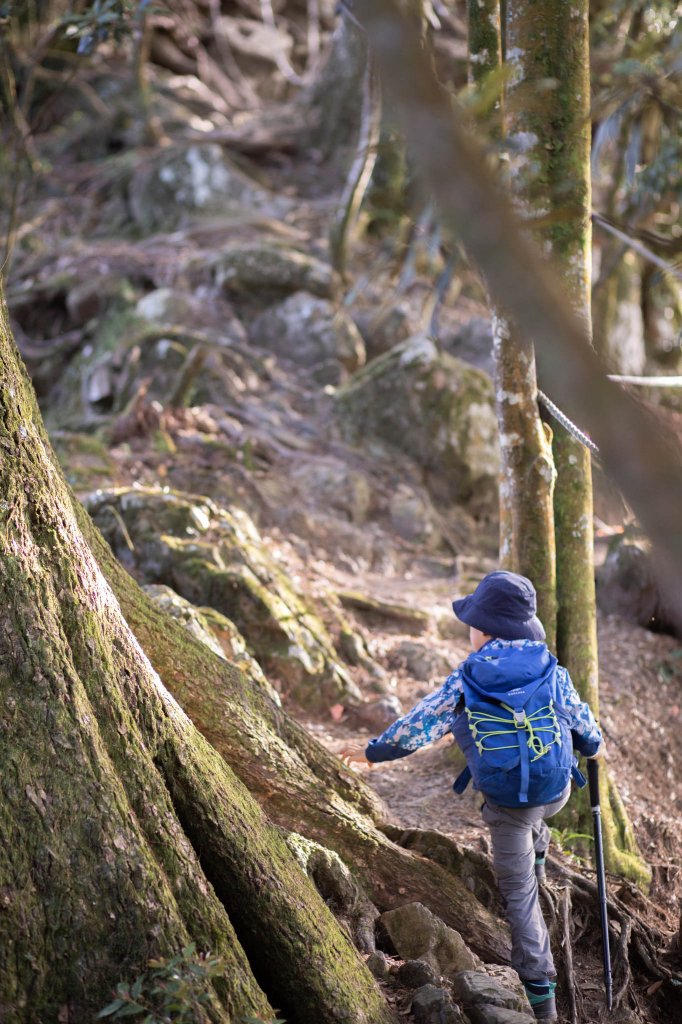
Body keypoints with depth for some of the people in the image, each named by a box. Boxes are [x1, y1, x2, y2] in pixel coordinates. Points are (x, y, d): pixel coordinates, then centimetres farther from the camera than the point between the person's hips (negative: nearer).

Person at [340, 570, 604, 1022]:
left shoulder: (465, 683, -14)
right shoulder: (553, 673, -7)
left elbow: (418, 724, -6)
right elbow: (581, 720, 8)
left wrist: (374, 749, 10)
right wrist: (594, 745, 32)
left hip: (507, 805, -3)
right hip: (558, 789, 3)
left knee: (519, 892, 11)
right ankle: (538, 872, 55)